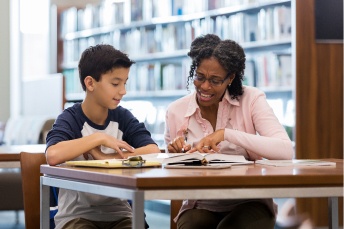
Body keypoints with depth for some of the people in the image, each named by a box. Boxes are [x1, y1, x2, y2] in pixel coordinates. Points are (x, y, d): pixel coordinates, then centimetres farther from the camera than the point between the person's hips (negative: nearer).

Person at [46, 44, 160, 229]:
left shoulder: (123, 117, 5)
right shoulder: (70, 120, -8)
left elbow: (153, 152, -11)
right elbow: (53, 156, -30)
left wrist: (104, 157, -18)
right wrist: (99, 138, -22)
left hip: (118, 214, 4)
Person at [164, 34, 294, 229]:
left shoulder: (251, 99, -6)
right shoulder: (176, 111, 1)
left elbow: (286, 151, -20)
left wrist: (226, 134, -26)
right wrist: (175, 153, -13)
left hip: (248, 203, -1)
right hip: (199, 207, 1)